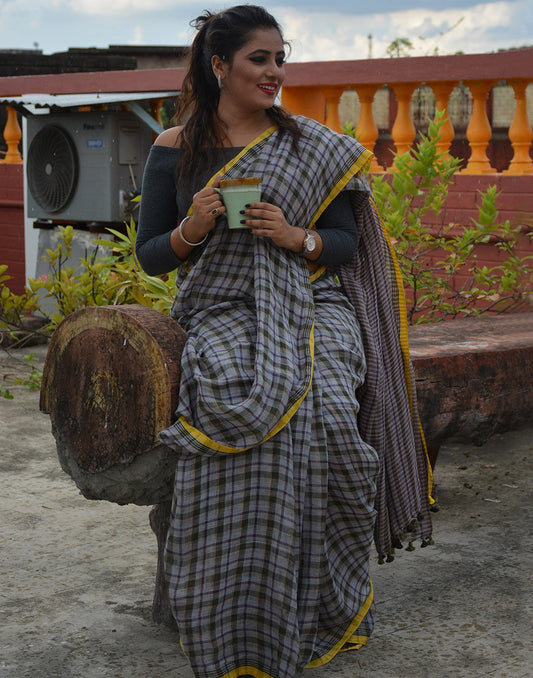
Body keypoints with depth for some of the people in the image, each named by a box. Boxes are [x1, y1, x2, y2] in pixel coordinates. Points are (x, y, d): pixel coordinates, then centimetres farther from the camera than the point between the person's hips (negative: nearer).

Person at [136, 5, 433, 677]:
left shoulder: (311, 146, 10)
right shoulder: (174, 148, 8)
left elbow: (347, 241, 10)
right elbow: (150, 254, 10)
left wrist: (297, 237, -11)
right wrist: (191, 230, -12)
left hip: (308, 306, 1)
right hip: (221, 313, 0)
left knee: (319, 406, -30)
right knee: (243, 413, -32)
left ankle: (321, 610, -12)